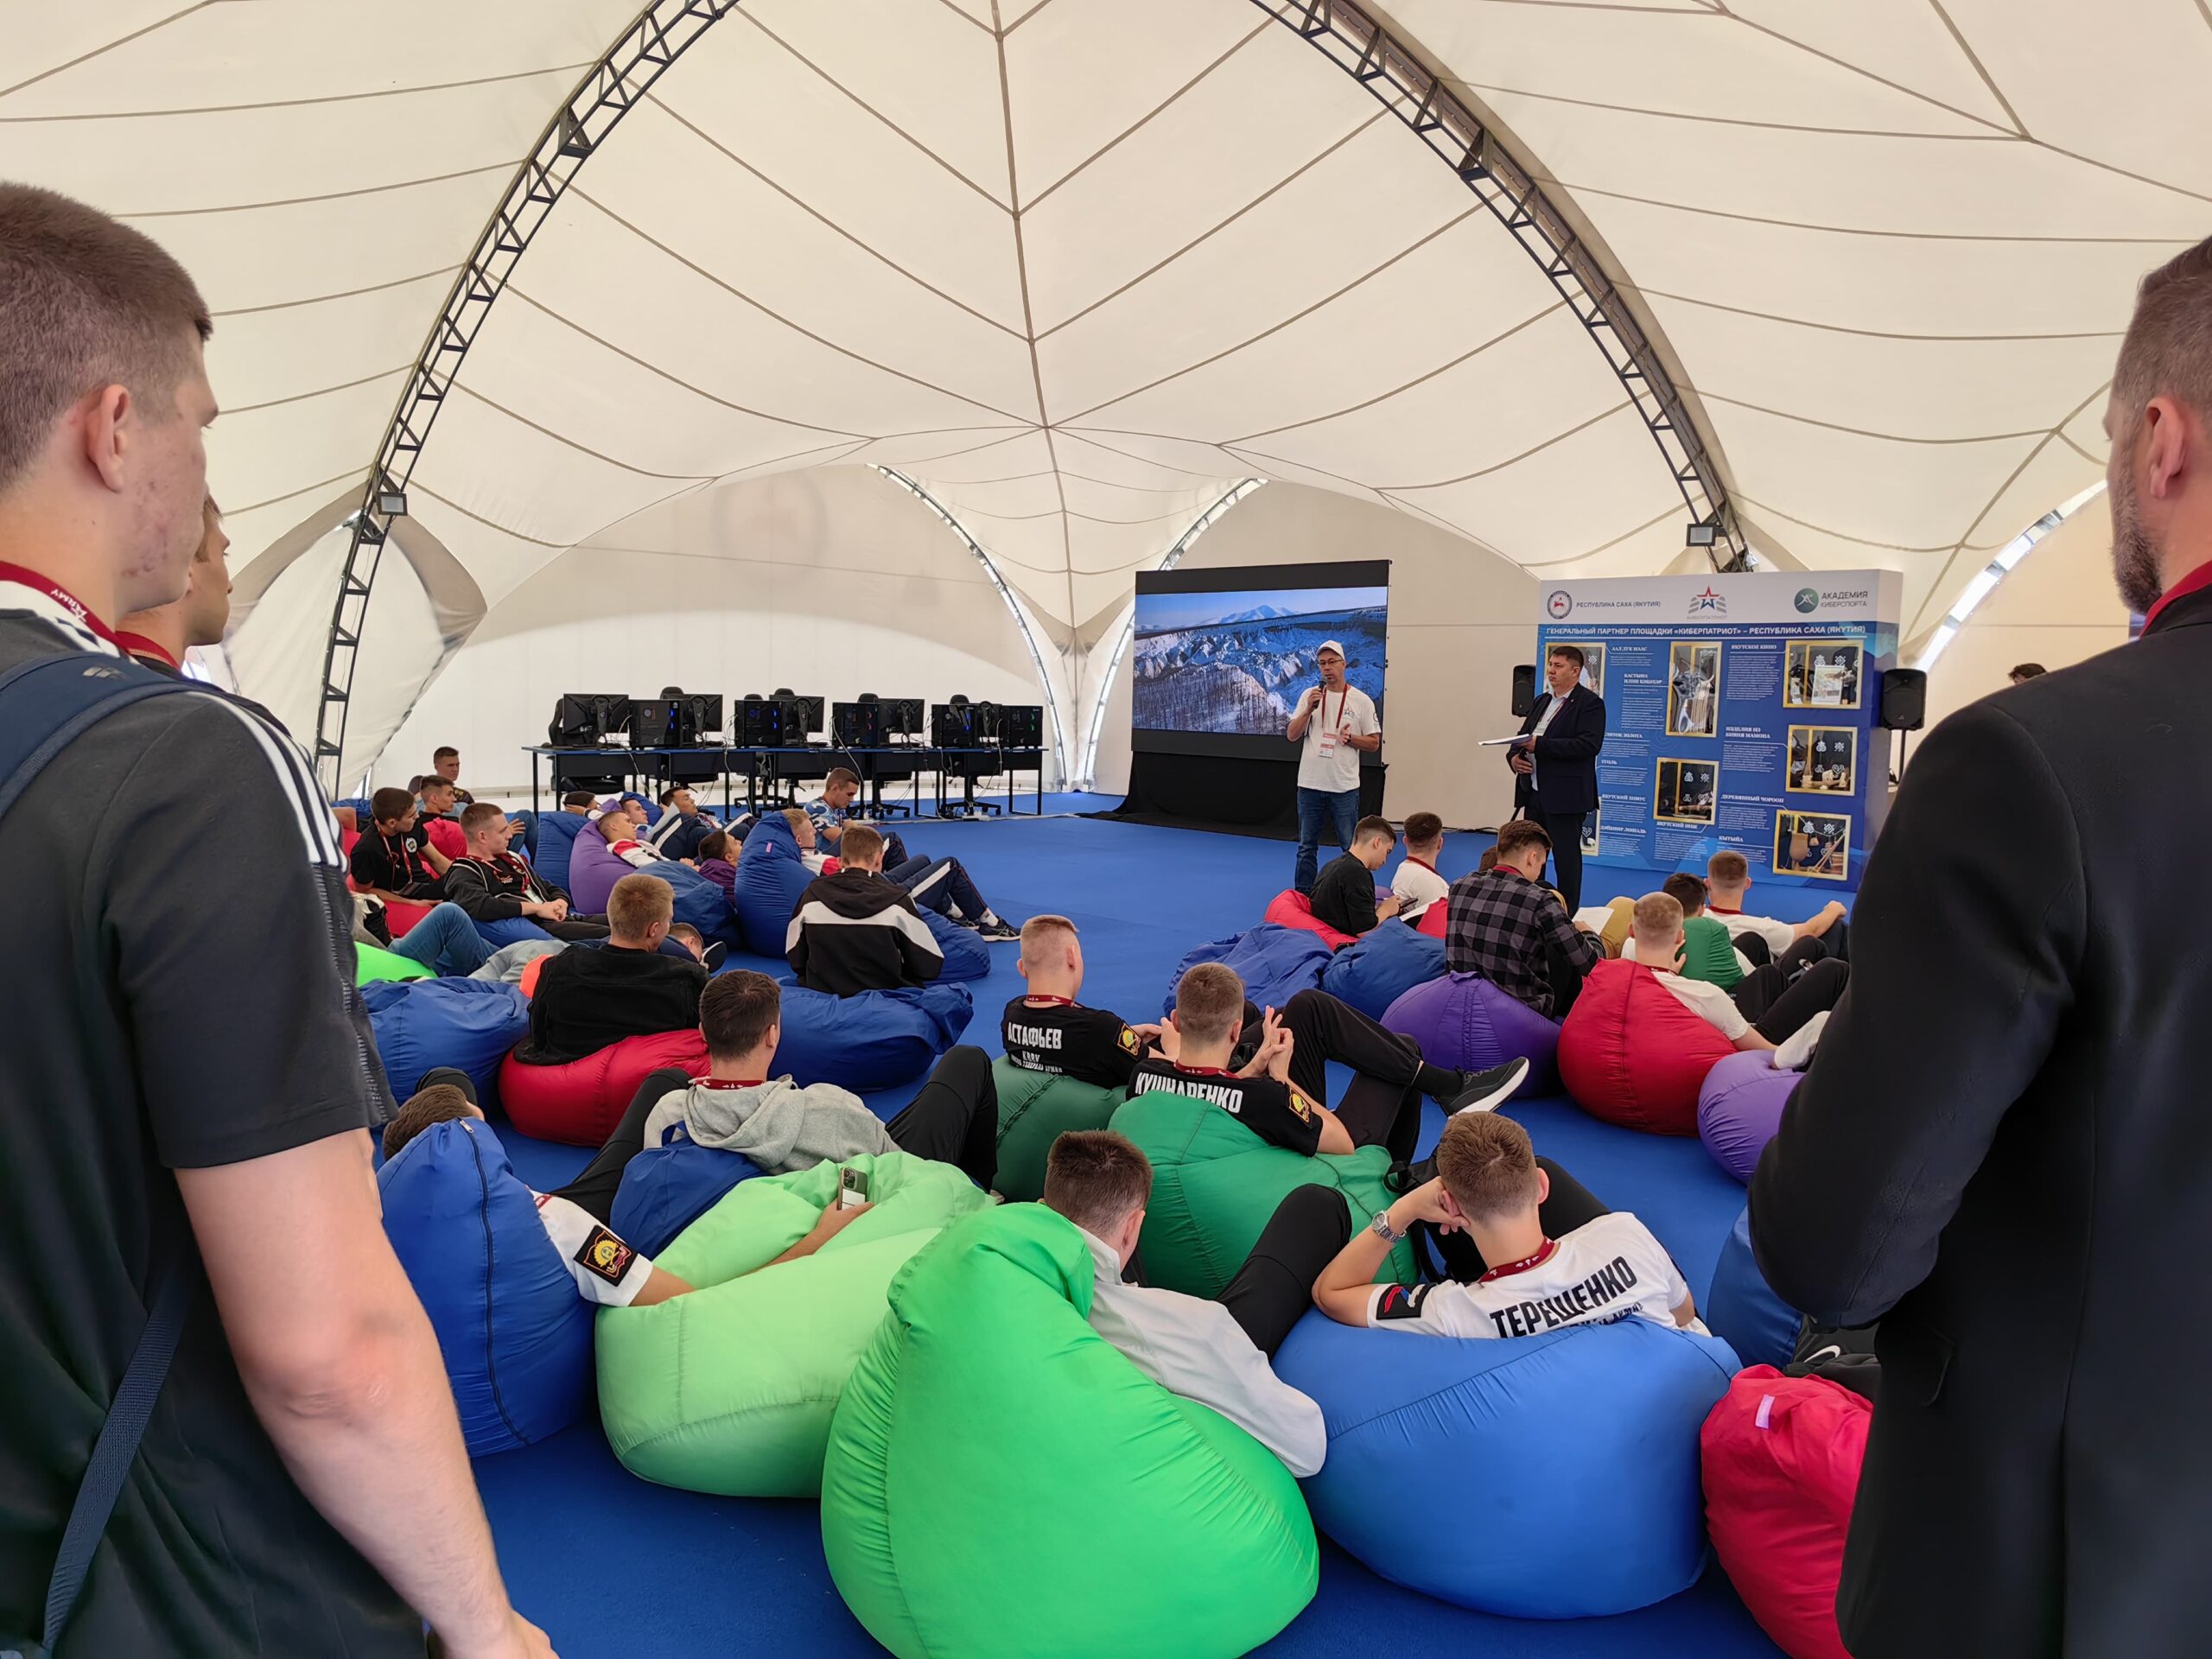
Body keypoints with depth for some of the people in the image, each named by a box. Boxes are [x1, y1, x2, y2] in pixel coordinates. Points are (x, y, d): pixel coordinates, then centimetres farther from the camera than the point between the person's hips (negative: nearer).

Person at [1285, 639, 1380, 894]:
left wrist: (1350, 738, -16)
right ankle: (1302, 896, 19)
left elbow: (1374, 743, 2)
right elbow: (1292, 735, 2)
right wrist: (1309, 710, -12)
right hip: (1310, 784, 2)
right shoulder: (1310, 695, 5)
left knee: (1351, 849, 2)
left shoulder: (1361, 700, 0)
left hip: (1344, 787, -2)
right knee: (1307, 847, 10)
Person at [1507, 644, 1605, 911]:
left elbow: (1589, 744, -21)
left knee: (1566, 857, -1)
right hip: (1534, 792, 8)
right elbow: (1523, 736, 22)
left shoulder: (1590, 703, -8)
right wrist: (1514, 756, -2)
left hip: (1565, 796, -8)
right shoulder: (1542, 701, 17)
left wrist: (1538, 745, -23)